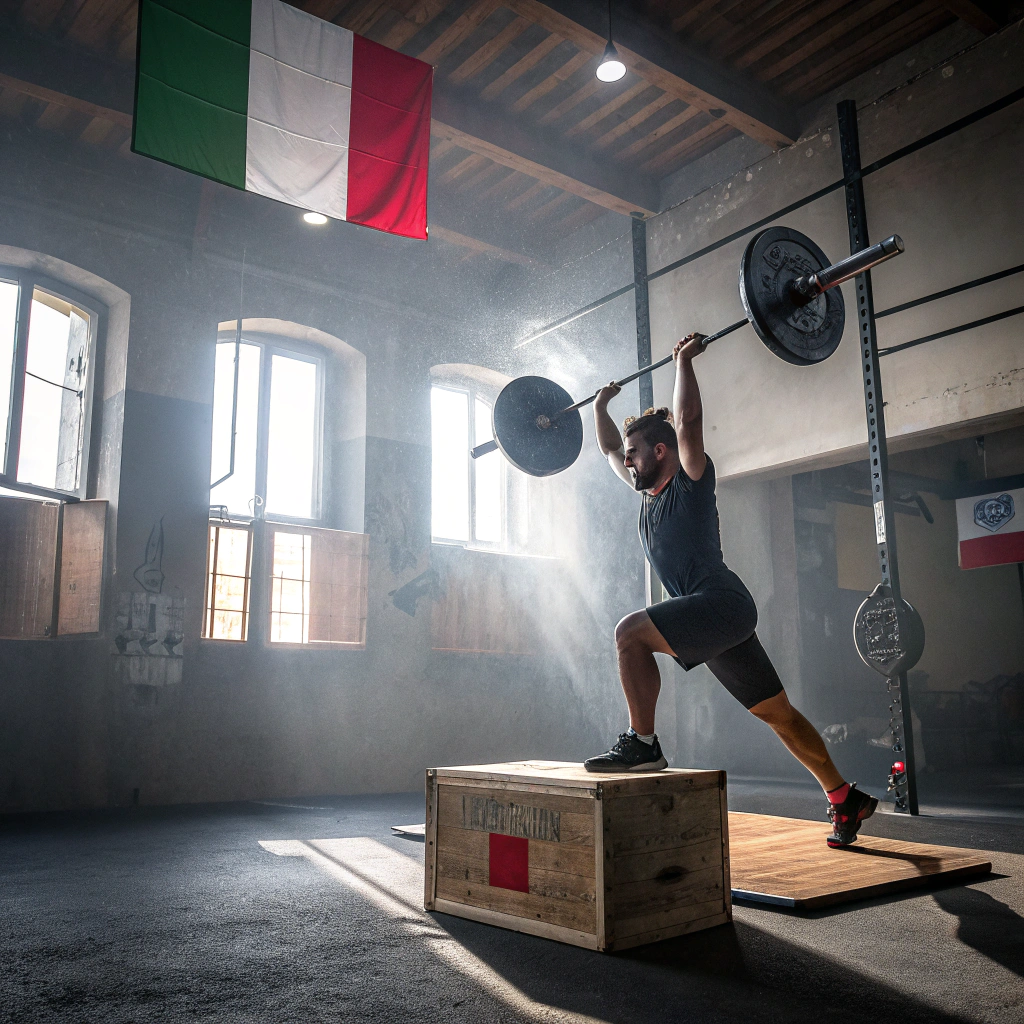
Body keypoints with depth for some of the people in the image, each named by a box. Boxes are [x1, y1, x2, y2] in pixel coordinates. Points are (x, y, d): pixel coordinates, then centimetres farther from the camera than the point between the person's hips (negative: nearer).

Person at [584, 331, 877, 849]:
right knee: (777, 713, 12)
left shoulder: (691, 481, -4)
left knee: (630, 632, -26)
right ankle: (845, 798, 21)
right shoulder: (649, 491, 17)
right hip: (707, 617, 9)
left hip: (722, 604, -9)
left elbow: (686, 420, -17)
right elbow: (609, 448, 30)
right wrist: (600, 407, 35)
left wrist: (684, 359, -11)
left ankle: (642, 744, -17)